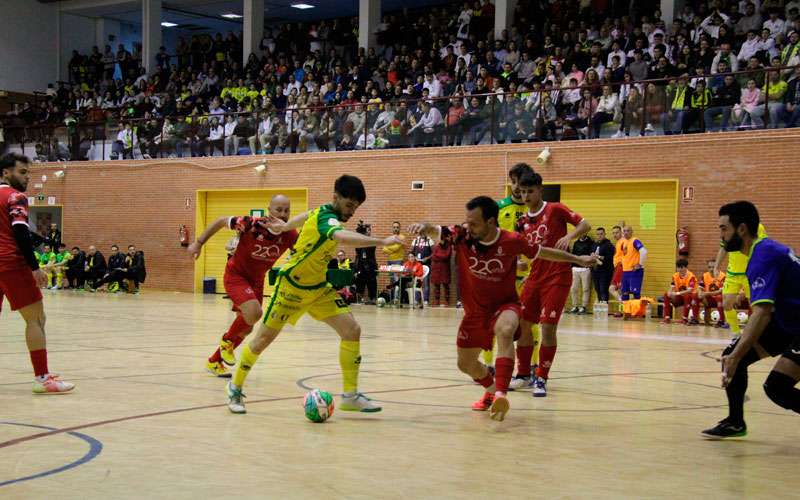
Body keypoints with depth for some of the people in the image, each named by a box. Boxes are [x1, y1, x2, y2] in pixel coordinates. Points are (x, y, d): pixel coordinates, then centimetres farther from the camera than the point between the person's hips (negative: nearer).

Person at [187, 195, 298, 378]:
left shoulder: (289, 235, -17)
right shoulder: (252, 224, -27)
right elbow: (221, 221, -12)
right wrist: (199, 243, -10)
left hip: (256, 280, 6)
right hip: (235, 275, -6)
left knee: (246, 327, 13)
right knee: (254, 312, -28)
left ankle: (214, 361, 35)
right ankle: (227, 341, 2)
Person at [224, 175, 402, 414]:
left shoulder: (325, 212, -1)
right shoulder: (326, 218, -29)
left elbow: (306, 216, 21)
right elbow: (343, 237, -52)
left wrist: (284, 226, 37)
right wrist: (382, 241, -56)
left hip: (318, 287, 8)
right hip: (292, 286, -8)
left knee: (352, 330, -8)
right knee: (264, 338, 3)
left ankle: (350, 396, -4)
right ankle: (235, 387, 25)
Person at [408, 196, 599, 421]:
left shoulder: (512, 241, -17)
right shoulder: (462, 235, -15)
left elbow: (544, 252, -2)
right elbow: (436, 231, -29)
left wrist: (579, 259, 4)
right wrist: (424, 227, -53)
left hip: (504, 304, -4)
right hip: (475, 310, 4)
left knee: (505, 332, -39)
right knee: (466, 364, 15)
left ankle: (500, 394, -43)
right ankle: (492, 388, 47)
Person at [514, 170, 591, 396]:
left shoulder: (556, 210, -5)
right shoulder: (523, 221, 10)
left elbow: (585, 225, -8)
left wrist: (568, 236, -24)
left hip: (557, 277, -6)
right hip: (535, 277, 6)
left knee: (548, 328, -9)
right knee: (522, 325, 6)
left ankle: (541, 379, 3)